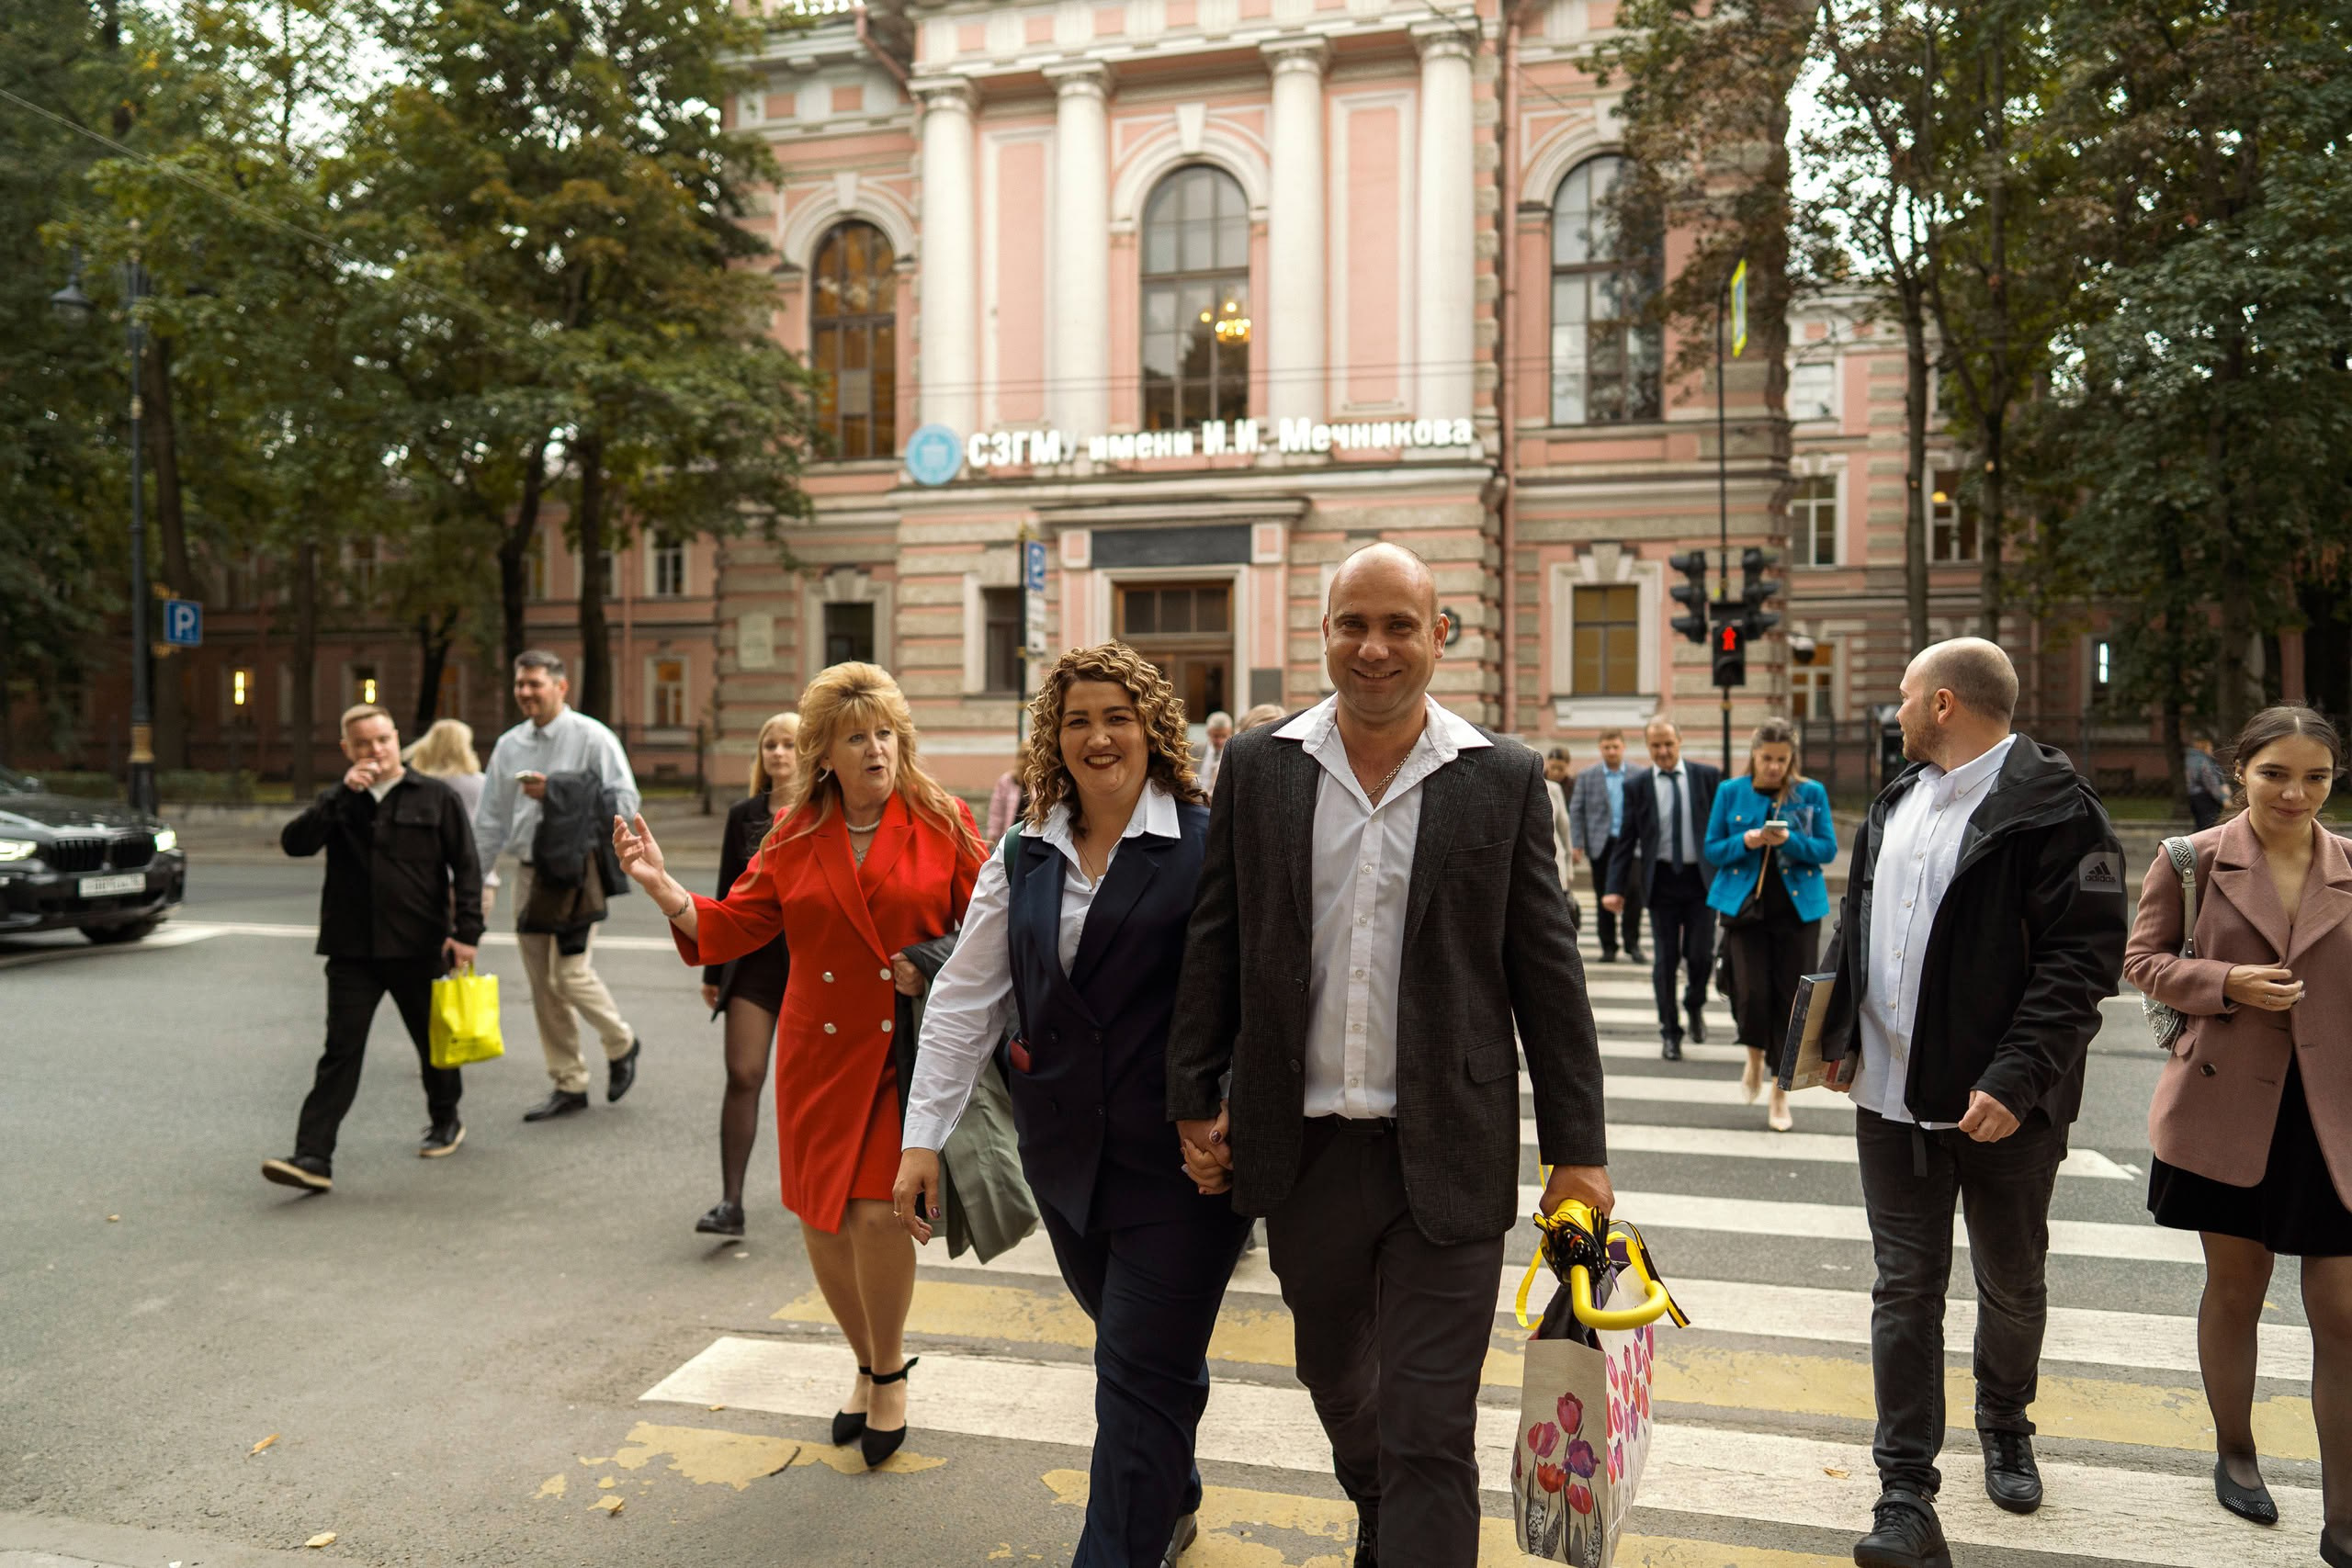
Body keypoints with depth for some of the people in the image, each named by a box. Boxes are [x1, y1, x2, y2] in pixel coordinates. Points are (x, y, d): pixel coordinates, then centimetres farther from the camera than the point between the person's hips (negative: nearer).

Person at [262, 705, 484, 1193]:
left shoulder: (435, 797, 0)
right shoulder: (336, 801, 9)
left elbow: (466, 868, -1)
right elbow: (294, 842, -8)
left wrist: (466, 932, -8)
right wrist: (343, 795, -16)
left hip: (419, 948, -1)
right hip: (352, 951, 1)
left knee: (435, 1041, 15)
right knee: (340, 1053, -3)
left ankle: (445, 1121, 37)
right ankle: (313, 1157, -4)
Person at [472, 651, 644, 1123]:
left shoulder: (592, 738, -6)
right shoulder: (509, 745, 12)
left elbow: (624, 802, -13)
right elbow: (490, 820, 16)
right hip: (530, 872, 6)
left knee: (570, 974, -13)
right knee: (542, 987, 8)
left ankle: (621, 1045, 16)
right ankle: (568, 1085, 19)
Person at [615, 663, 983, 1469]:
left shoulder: (943, 823, -2)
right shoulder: (796, 837, 6)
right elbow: (733, 926, 5)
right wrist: (664, 890, -9)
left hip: (912, 1050, -3)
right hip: (821, 1053, 4)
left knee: (879, 1214, -12)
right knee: (822, 1220, 9)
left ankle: (889, 1372, 17)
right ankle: (868, 1364, 34)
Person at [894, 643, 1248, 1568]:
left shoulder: (1207, 843, -9)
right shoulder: (1024, 857, 6)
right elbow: (965, 998, 7)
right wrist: (923, 1138, 4)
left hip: (1181, 1156, -5)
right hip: (1065, 1152, 5)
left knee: (1140, 1373, 0)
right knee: (1147, 1349, 21)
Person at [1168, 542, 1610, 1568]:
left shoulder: (1504, 779, -3)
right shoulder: (1259, 766, 1)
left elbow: (1547, 970, -2)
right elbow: (1215, 945, 5)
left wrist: (1579, 1148, -2)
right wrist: (1196, 1098, 4)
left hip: (1445, 1157, -3)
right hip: (1305, 1148, 3)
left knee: (1431, 1436, 0)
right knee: (1335, 1378, 24)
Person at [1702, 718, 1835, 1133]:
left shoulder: (1812, 794, 2)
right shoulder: (1730, 792, 3)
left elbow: (1828, 849, 0)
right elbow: (1713, 850, 5)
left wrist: (1789, 840, -18)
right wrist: (1745, 841, -15)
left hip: (1798, 908, 0)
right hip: (1745, 907, 0)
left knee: (1790, 999, 2)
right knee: (1752, 992, -12)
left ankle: (1780, 1094, 17)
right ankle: (1755, 1060, 21)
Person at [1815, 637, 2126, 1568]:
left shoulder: (2052, 808, -13)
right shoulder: (1897, 800, 9)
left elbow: (2083, 960, -17)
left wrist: (2017, 1079, -23)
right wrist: (1834, 1035, 11)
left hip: (2003, 1105, -5)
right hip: (1892, 1098, 5)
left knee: (2012, 1287, 17)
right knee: (1905, 1290, 5)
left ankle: (2005, 1429, 43)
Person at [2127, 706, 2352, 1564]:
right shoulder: (2192, 861, -3)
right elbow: (2142, 960, 1)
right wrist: (2227, 983, -16)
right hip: (2224, 1108, -1)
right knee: (2234, 1288, 14)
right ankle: (2235, 1454, 35)